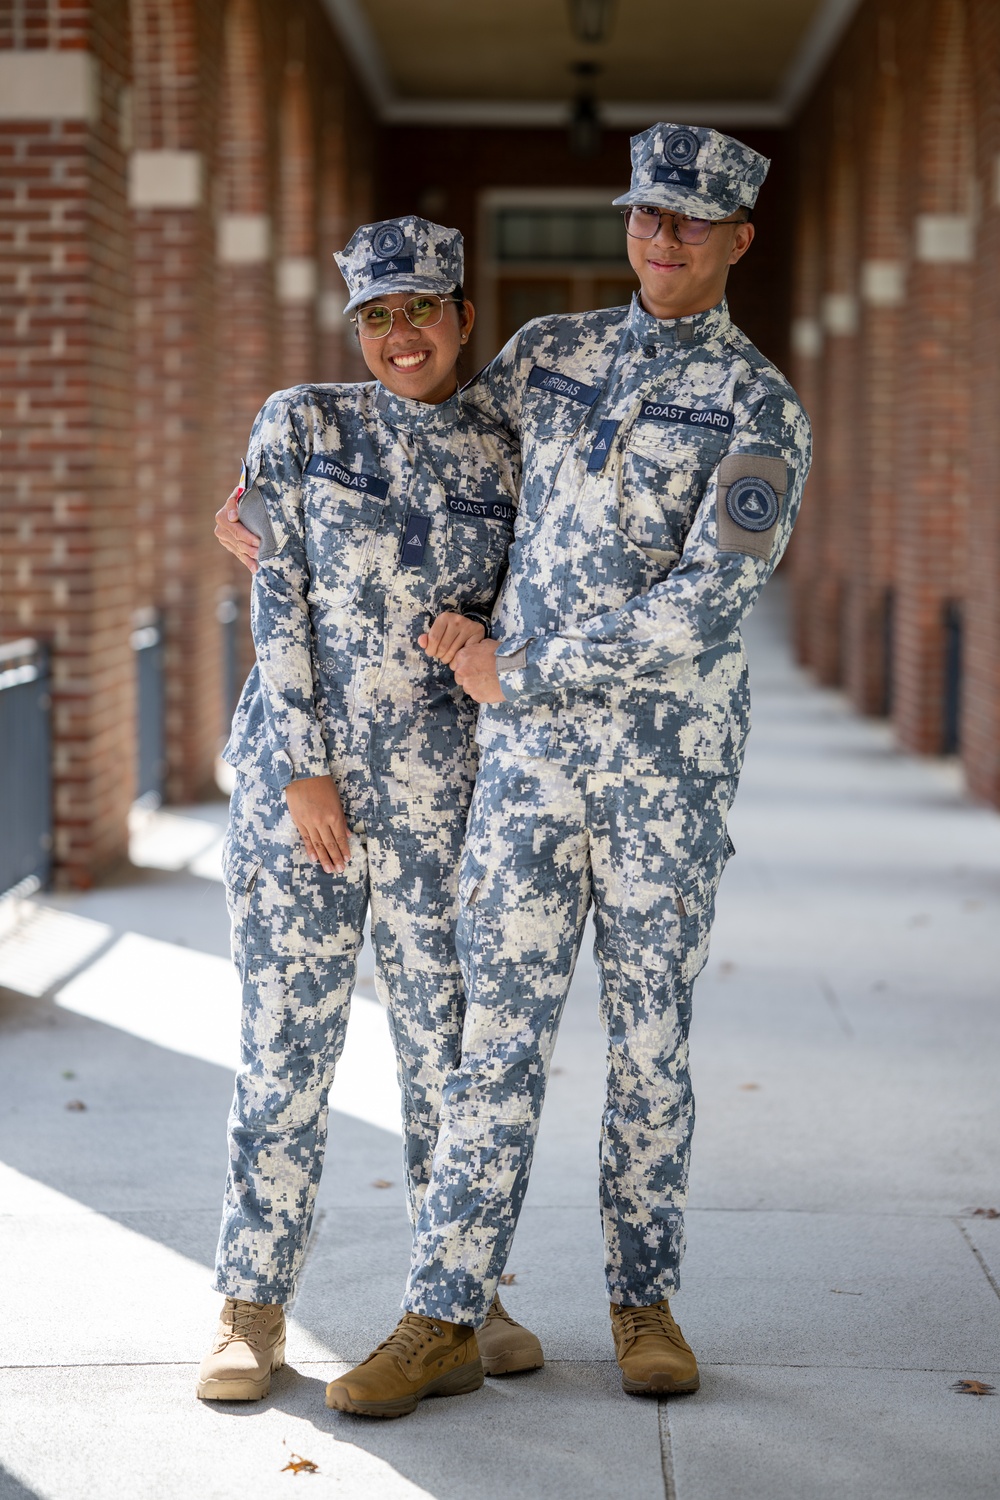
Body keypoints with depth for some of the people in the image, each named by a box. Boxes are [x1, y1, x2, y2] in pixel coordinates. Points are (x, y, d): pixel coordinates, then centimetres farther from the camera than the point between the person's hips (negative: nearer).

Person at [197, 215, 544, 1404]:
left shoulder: (502, 457, 7)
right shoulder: (300, 423, 0)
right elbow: (279, 601, -4)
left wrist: (478, 631, -9)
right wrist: (305, 771, -10)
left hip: (438, 784, 2)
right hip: (299, 768, -2)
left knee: (446, 1040, 8)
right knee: (287, 1039, 1)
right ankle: (253, 1309, 13)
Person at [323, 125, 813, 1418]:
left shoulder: (761, 410, -4)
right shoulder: (550, 351, 11)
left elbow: (704, 604, -15)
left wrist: (521, 673, -12)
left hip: (669, 759, -2)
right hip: (529, 751, 3)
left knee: (649, 1030, 6)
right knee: (502, 1025, 1)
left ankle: (644, 1300, 20)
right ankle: (442, 1317, 5)